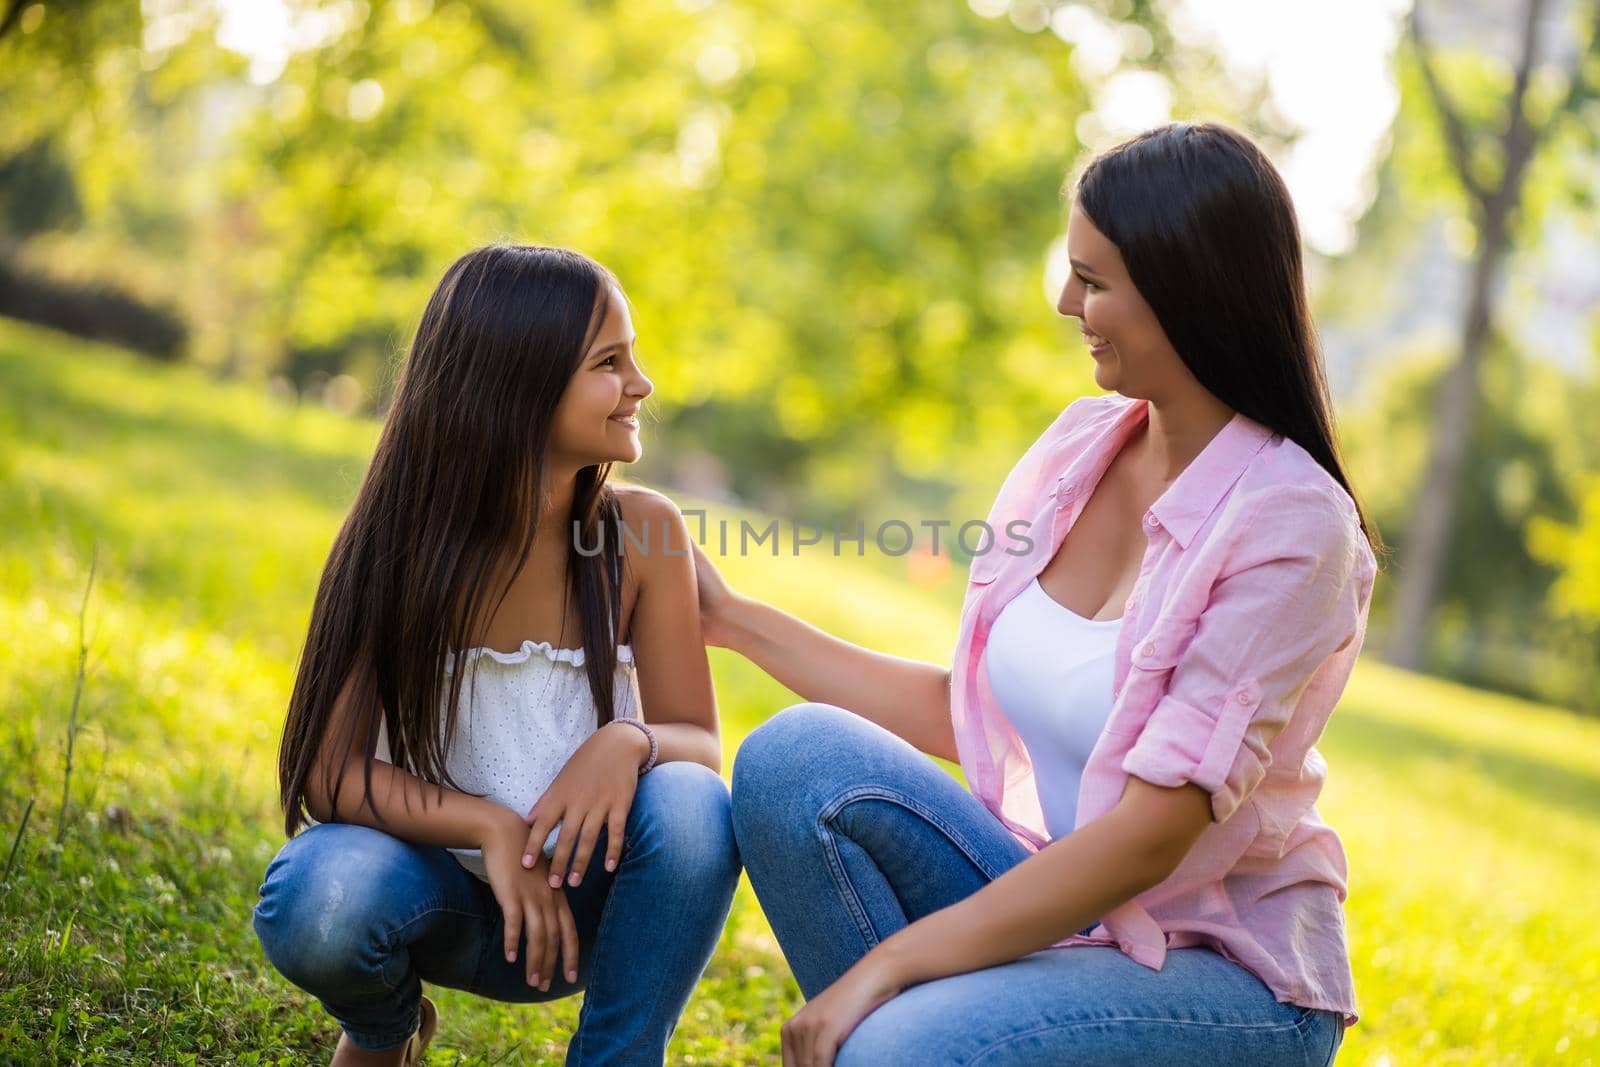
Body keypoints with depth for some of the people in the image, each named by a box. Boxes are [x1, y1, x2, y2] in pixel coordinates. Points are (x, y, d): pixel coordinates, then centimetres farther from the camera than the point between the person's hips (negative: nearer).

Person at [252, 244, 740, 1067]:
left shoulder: (642, 534, -10)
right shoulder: (398, 543, -12)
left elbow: (699, 743, -9)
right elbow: (328, 772, -15)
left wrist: (632, 741, -33)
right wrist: (489, 826, -31)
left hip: (581, 898, 0)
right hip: (442, 885, 0)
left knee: (688, 805, -31)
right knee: (318, 901, -32)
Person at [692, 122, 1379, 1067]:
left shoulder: (1291, 525, -19)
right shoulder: (1078, 445, 3)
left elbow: (1149, 837, -23)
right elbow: (962, 715, 9)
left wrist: (888, 964, -23)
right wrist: (738, 620, 10)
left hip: (1233, 973, -6)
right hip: (1058, 899, 7)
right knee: (798, 756, -19)